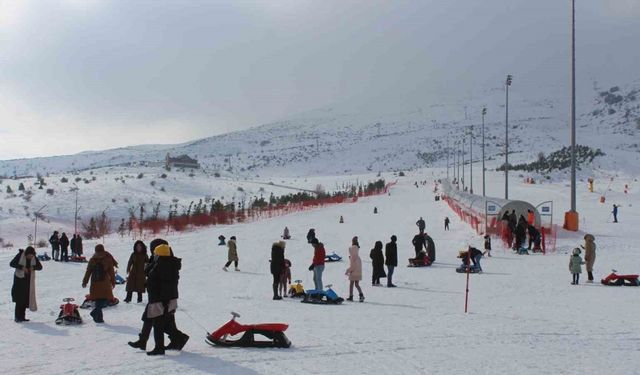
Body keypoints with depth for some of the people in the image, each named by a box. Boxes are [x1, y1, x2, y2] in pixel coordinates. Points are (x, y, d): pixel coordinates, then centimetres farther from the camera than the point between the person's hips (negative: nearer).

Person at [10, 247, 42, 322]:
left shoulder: (34, 258, 0)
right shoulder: (20, 255, -10)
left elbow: (40, 267, 3)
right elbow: (12, 263, -12)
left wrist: (34, 267, -18)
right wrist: (21, 267, -23)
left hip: (29, 280, 4)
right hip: (19, 279, -4)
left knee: (26, 298, 3)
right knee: (19, 299, -9)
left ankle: (22, 316, 11)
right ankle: (17, 317, -4)